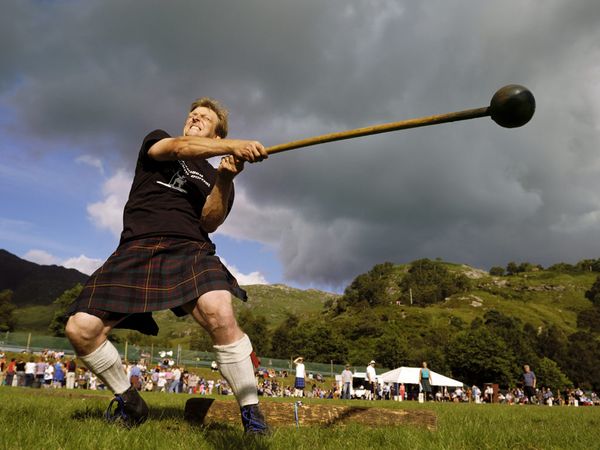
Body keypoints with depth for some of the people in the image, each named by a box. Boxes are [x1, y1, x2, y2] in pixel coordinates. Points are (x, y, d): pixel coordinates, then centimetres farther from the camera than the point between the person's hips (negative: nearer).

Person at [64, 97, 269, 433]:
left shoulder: (215, 177, 18)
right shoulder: (157, 141, 20)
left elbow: (210, 222, 0)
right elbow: (179, 147, -6)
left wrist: (225, 179, -19)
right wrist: (235, 146, -22)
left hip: (189, 250, -1)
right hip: (136, 250, 2)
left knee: (220, 314, -31)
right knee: (81, 328, -12)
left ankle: (251, 414, -15)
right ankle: (130, 404, 14)